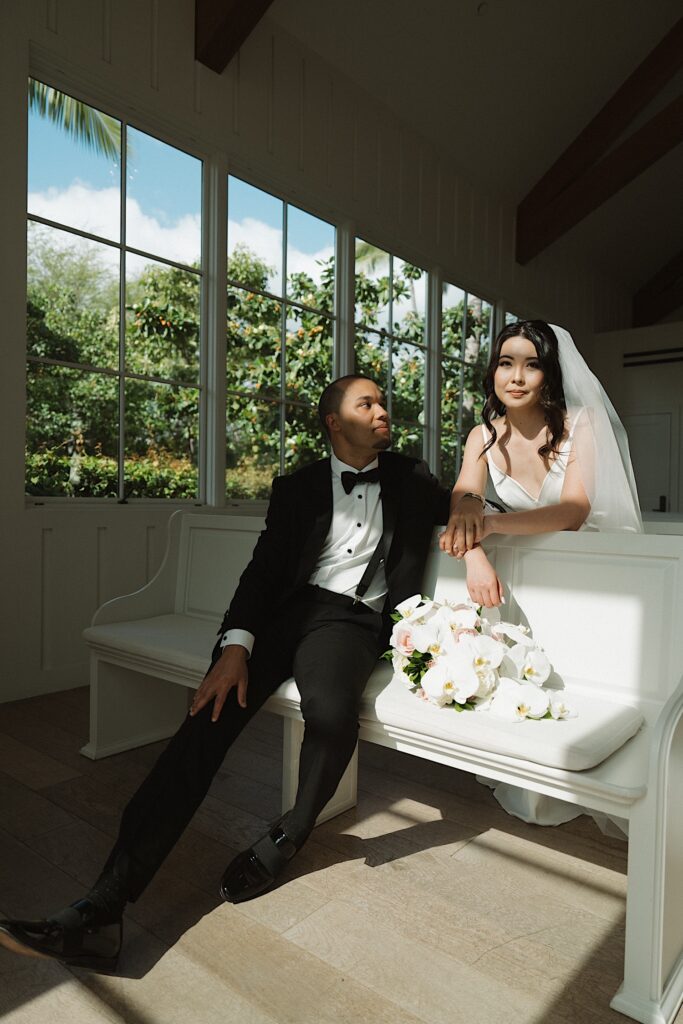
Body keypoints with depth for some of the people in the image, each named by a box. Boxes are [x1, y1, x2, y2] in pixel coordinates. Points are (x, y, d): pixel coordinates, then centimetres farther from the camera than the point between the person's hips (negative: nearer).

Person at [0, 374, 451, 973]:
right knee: (210, 718, -22)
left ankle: (290, 834, -2)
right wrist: (236, 644, -11)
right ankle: (106, 904, -22)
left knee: (333, 712, -33)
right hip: (290, 608, 1)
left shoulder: (409, 478, 18)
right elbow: (265, 567, 5)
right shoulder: (297, 487, 15)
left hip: (353, 617, -1)